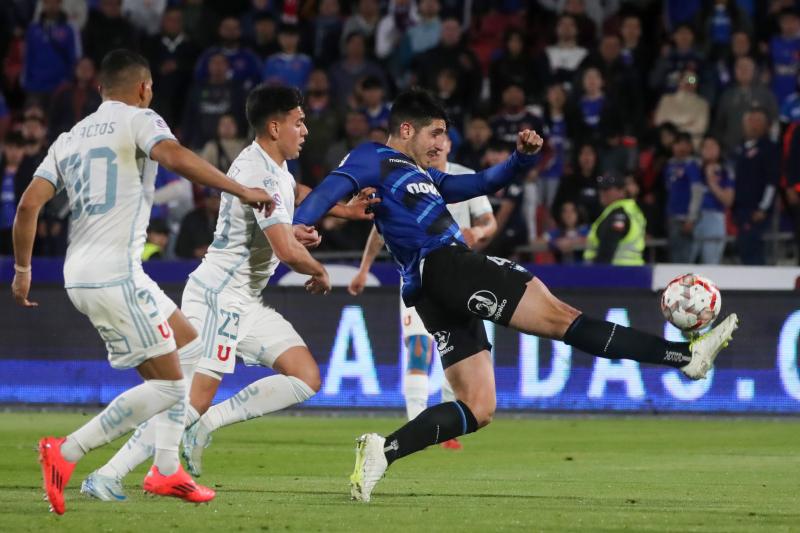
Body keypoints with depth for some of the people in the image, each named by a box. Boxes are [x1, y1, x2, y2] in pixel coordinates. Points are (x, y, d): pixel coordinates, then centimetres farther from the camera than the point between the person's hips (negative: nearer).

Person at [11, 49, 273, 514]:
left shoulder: (69, 138, 18)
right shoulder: (139, 120, -2)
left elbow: (29, 204, 9)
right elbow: (174, 156, -24)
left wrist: (22, 270, 18)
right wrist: (241, 190, -22)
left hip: (79, 275, 9)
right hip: (116, 273, -9)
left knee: (188, 344, 20)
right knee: (167, 384, -5)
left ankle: (166, 469, 16)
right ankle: (66, 453, -13)